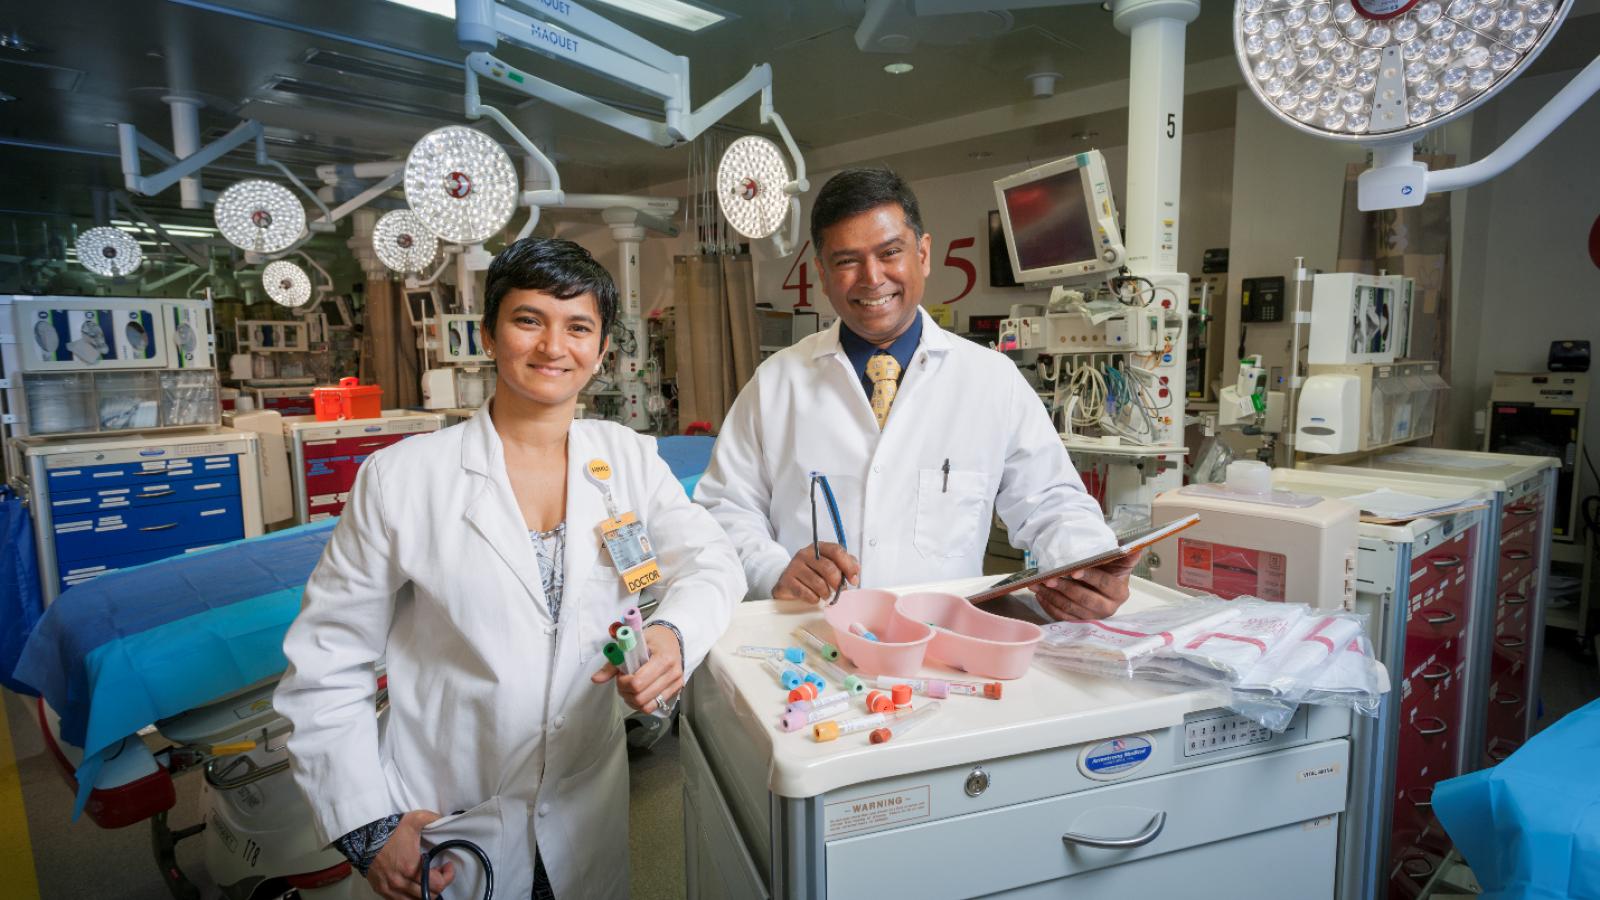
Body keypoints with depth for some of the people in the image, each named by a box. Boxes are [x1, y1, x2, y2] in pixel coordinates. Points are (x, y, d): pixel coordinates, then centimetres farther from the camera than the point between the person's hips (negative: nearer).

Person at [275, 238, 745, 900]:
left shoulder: (628, 459, -3)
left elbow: (711, 562, -9)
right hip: (439, 825, -2)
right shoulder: (401, 478, -12)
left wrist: (673, 634, -30)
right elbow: (323, 669, -8)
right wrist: (367, 829, -13)